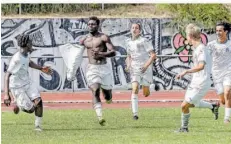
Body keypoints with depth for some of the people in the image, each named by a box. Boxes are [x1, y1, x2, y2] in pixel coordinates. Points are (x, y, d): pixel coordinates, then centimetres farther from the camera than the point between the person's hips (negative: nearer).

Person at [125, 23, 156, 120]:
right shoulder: (128, 42, 7)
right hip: (134, 69, 3)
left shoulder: (144, 41, -10)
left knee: (146, 93, 3)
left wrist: (146, 65, -23)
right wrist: (128, 64, 4)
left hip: (145, 69, -3)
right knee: (135, 89, -17)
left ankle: (146, 88, 44)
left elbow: (153, 55, -13)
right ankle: (135, 113, -20)